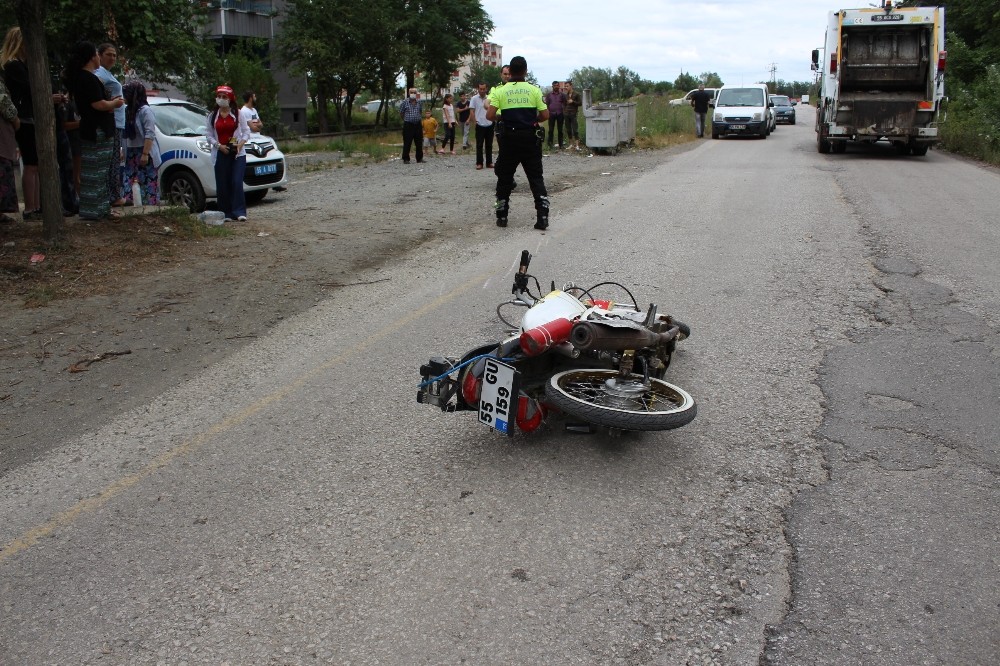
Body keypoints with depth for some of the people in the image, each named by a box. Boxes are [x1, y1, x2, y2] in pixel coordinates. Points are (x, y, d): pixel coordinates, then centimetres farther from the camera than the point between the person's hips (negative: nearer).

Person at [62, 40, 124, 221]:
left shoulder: (78, 77, 16)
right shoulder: (89, 79, -15)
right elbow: (98, 104, -22)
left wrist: (110, 103, 12)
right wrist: (114, 103, -5)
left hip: (90, 130, 11)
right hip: (97, 132, -11)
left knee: (99, 172, 14)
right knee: (95, 173, -8)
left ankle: (101, 208, 20)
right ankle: (92, 210, -5)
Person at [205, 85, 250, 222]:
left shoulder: (237, 114, 7)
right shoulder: (212, 116, 9)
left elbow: (246, 131, 7)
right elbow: (208, 134, 7)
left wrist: (241, 143, -10)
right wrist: (219, 145, -8)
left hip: (237, 153, -1)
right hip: (220, 154, 2)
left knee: (237, 182, -12)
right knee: (222, 185, 0)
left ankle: (239, 212, -10)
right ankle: (226, 213, 6)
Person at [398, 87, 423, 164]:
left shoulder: (420, 102, 7)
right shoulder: (405, 102, -3)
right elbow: (401, 113, 7)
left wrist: (418, 118, 14)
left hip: (418, 125, 4)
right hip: (408, 125, -4)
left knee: (419, 143, 8)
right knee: (407, 143, -3)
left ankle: (420, 158, 19)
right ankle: (406, 159, 4)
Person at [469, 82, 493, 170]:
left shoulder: (489, 98, 6)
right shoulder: (474, 99, 0)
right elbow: (472, 111, 0)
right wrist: (475, 121, -9)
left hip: (489, 125, 2)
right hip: (480, 125, -2)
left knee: (489, 145, 7)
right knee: (479, 145, -1)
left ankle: (489, 162, 14)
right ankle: (479, 163, 3)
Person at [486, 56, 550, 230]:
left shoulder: (501, 91, -1)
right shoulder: (534, 90, -1)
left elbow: (490, 115, -9)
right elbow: (545, 115, -3)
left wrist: (502, 117, 11)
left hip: (509, 139, 0)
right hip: (530, 139, 0)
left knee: (504, 178, 13)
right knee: (536, 178, 5)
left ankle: (501, 217, 16)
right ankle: (542, 217, -4)